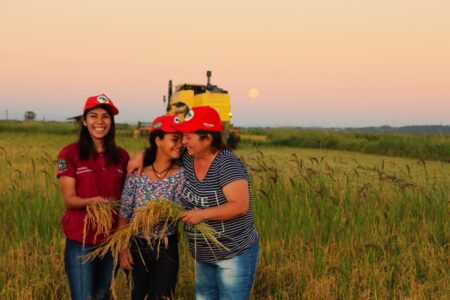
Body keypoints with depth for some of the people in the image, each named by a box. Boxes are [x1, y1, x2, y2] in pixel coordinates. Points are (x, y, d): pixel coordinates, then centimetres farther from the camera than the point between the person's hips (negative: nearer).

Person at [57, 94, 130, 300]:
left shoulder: (121, 156, 6)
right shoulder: (69, 154, -6)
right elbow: (69, 199, -11)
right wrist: (92, 201, -28)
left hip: (111, 239, 4)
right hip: (81, 241, -4)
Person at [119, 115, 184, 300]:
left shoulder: (181, 174, -8)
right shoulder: (136, 174, -8)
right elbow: (124, 215, -3)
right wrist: (123, 249, -6)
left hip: (166, 249, -1)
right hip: (136, 246, 1)